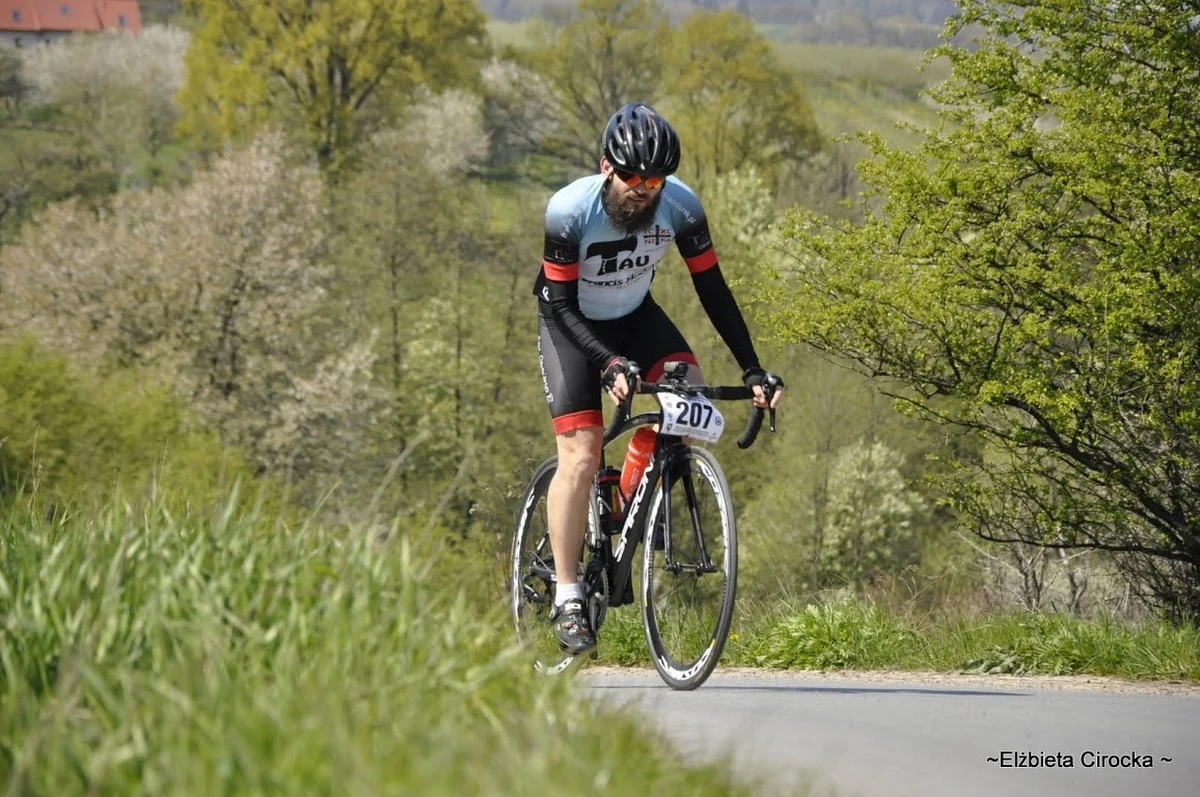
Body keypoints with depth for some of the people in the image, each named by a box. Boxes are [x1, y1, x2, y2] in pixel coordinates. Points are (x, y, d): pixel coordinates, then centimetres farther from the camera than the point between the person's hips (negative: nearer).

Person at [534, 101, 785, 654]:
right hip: (569, 323, -4)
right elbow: (559, 303, -26)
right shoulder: (569, 211, -31)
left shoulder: (681, 207, -23)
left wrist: (752, 370, -18)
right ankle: (566, 597, -8)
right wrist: (609, 363, -39)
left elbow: (712, 290, -13)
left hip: (634, 316, 4)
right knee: (581, 457, -16)